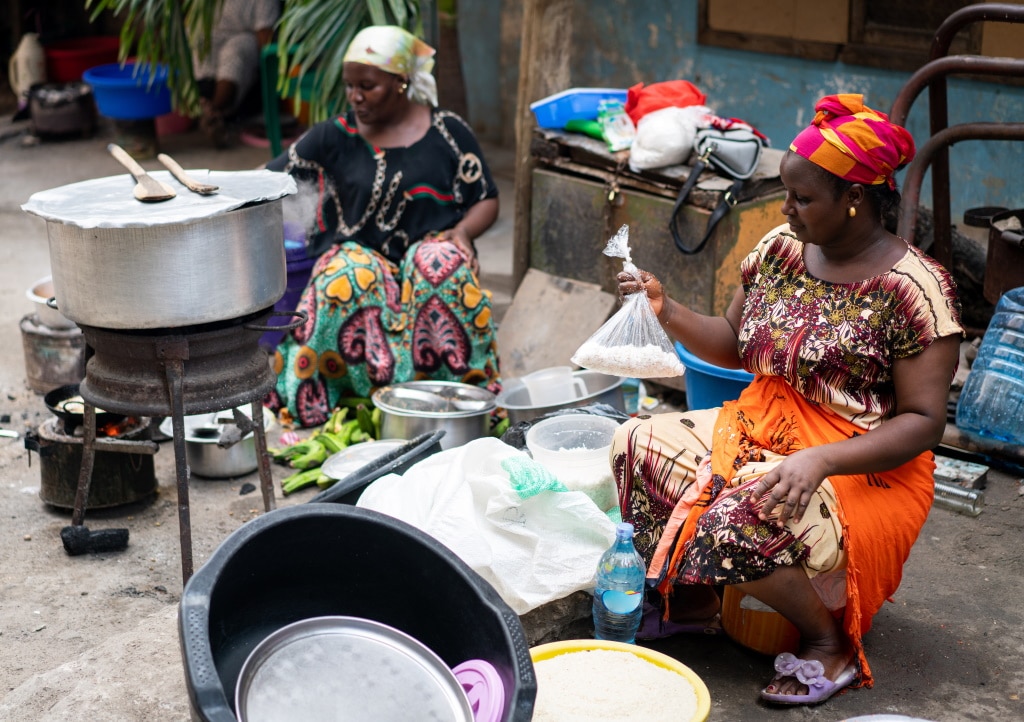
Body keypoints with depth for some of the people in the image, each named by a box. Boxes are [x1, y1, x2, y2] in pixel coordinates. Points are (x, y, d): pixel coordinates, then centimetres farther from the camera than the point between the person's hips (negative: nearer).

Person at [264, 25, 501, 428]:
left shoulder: (449, 133, 3)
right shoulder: (335, 137, 3)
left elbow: (486, 201, 7)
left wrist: (463, 232, -13)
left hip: (430, 249, 0)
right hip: (359, 254, 0)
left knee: (441, 266, -34)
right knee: (347, 281, -34)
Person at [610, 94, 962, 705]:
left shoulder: (913, 289, -16)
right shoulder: (781, 249, 3)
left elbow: (924, 421, -18)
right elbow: (734, 345, 13)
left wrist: (822, 460, -31)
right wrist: (668, 311, -6)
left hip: (861, 468, -7)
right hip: (761, 429, 7)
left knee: (743, 526, -32)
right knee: (637, 444, -12)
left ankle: (830, 642, -2)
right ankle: (692, 593, 9)